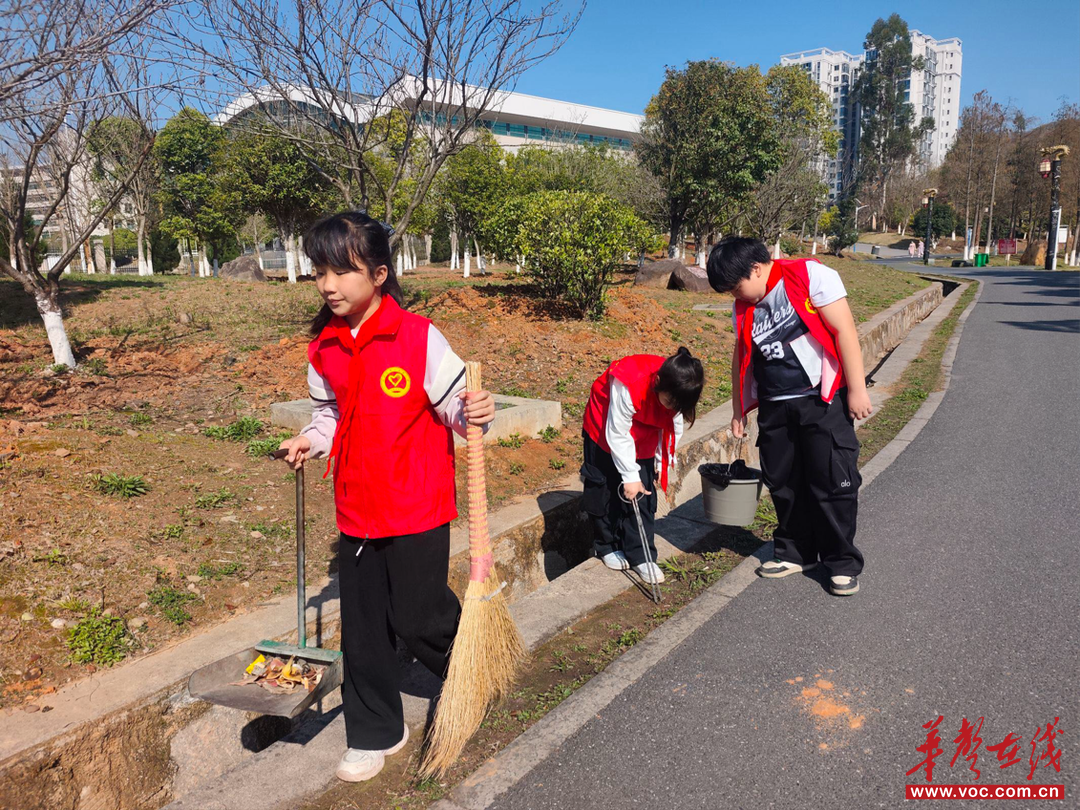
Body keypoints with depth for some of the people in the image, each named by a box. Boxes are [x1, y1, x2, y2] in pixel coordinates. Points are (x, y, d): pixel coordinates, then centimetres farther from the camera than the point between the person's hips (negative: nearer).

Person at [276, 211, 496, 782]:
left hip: (417, 509, -5)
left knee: (416, 615, 4)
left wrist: (475, 413, -31)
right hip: (357, 510, 6)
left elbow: (455, 405, -9)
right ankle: (375, 734, 32)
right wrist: (313, 440, -2)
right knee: (362, 626, 13)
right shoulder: (324, 350, 3)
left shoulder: (418, 337, -14)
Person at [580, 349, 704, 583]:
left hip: (643, 437, 4)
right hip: (606, 428, -4)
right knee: (607, 490, 2)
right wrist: (630, 475, -24)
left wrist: (663, 463, -1)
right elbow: (618, 434, -29)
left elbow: (674, 428, -3)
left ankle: (640, 556, 8)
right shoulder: (628, 384, -39)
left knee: (644, 492, 0)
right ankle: (607, 547, 21)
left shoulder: (677, 390, -23)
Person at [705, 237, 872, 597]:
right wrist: (739, 408, 20)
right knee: (783, 482, 11)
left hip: (823, 399, -6)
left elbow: (844, 330, -14)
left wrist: (857, 389, -16)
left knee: (832, 481, -1)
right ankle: (795, 553, 28)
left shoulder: (810, 276, -11)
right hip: (775, 406, 6)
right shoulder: (744, 308, 8)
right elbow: (741, 355, 18)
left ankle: (843, 563, 13)